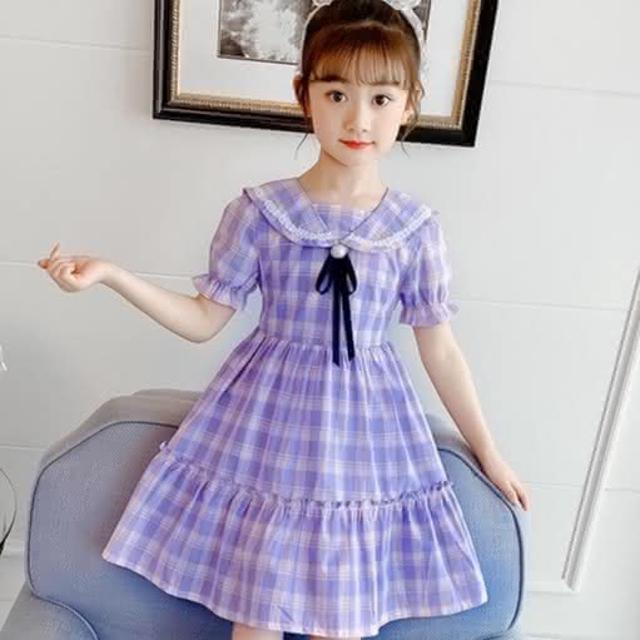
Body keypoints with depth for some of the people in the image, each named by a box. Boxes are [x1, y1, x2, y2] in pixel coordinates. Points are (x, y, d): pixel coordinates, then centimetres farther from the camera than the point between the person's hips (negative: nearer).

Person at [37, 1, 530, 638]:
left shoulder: (417, 227, -7)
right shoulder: (259, 210, -9)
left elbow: (440, 350, 2)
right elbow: (203, 320, -2)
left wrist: (488, 452, 9)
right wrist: (108, 273, -13)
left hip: (367, 429, 1)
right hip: (269, 421, 0)